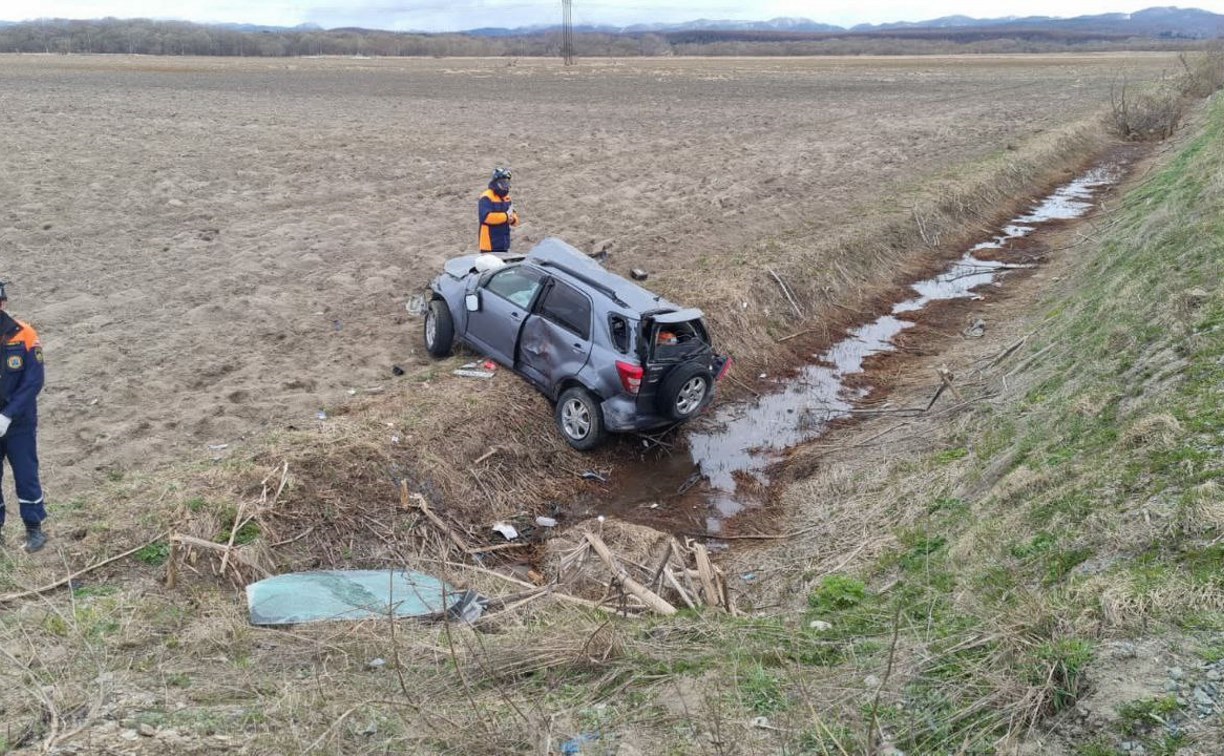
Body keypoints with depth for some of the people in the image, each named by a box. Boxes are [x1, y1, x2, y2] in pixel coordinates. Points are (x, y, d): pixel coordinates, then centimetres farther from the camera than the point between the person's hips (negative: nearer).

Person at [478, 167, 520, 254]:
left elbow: (515, 218, 15)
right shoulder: (486, 198, -12)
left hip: (504, 244, 9)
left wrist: (512, 219, -11)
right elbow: (486, 217, -26)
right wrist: (506, 216, -19)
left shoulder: (506, 198, 15)